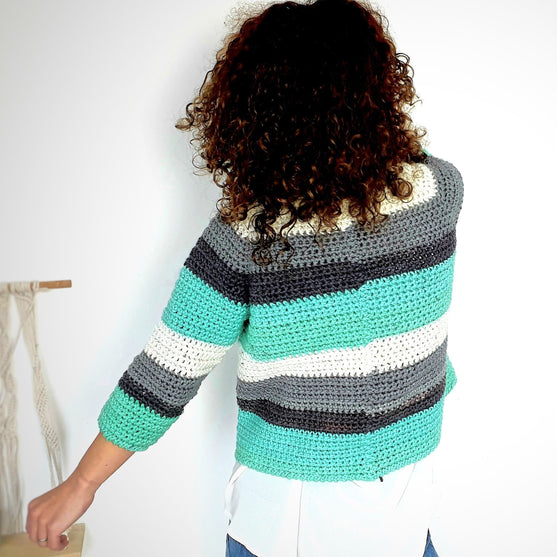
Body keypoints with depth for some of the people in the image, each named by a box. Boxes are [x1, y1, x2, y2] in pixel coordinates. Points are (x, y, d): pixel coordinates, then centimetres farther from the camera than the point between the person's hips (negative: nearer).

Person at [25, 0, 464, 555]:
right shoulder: (441, 188, -14)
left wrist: (81, 483, -2)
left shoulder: (244, 235, -22)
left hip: (290, 507, -2)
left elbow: (167, 373, -15)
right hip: (405, 492, 3)